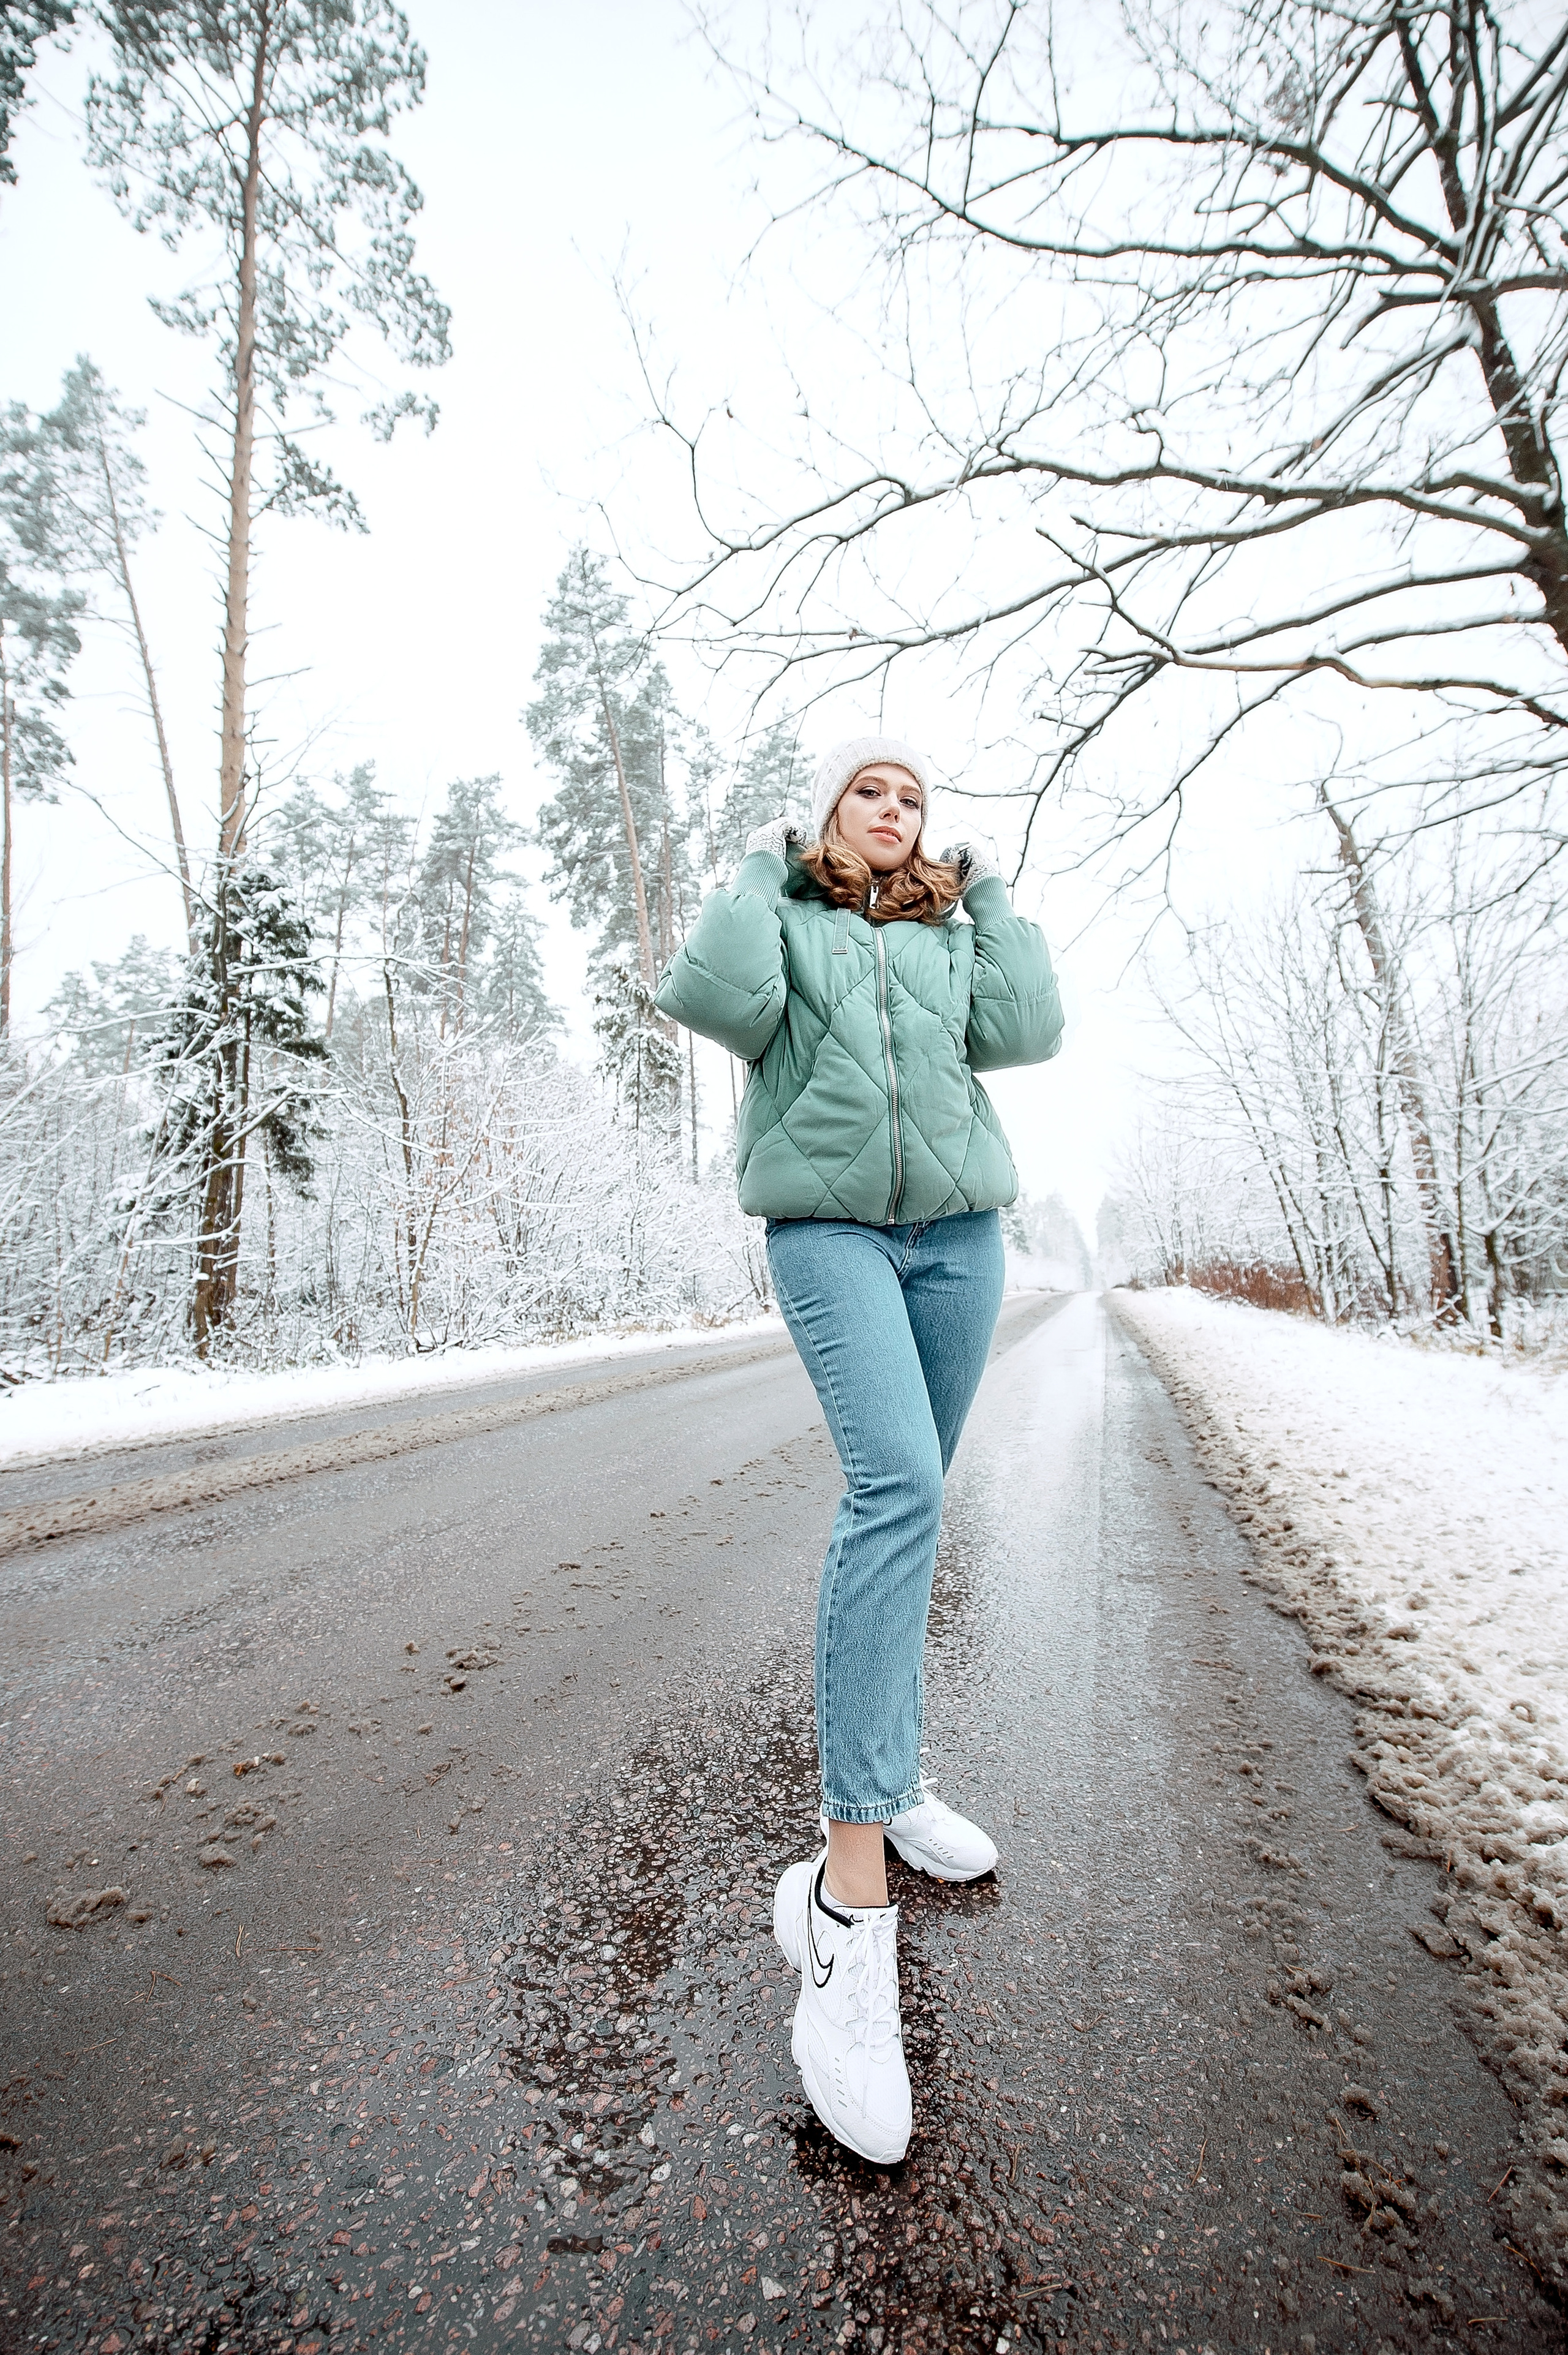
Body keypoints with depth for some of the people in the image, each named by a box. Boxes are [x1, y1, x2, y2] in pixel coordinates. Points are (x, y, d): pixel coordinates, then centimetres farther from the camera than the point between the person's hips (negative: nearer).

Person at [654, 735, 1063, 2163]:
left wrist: (989, 891, 10)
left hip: (958, 1227, 5)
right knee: (895, 1488, -23)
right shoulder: (779, 915, 11)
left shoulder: (955, 927, 19)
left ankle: (892, 1780, 26)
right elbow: (715, 997, -11)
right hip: (828, 1224, -4)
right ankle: (850, 1895, -18)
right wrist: (762, 871, 2)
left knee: (908, 1502, 9)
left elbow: (1030, 1030, 1)